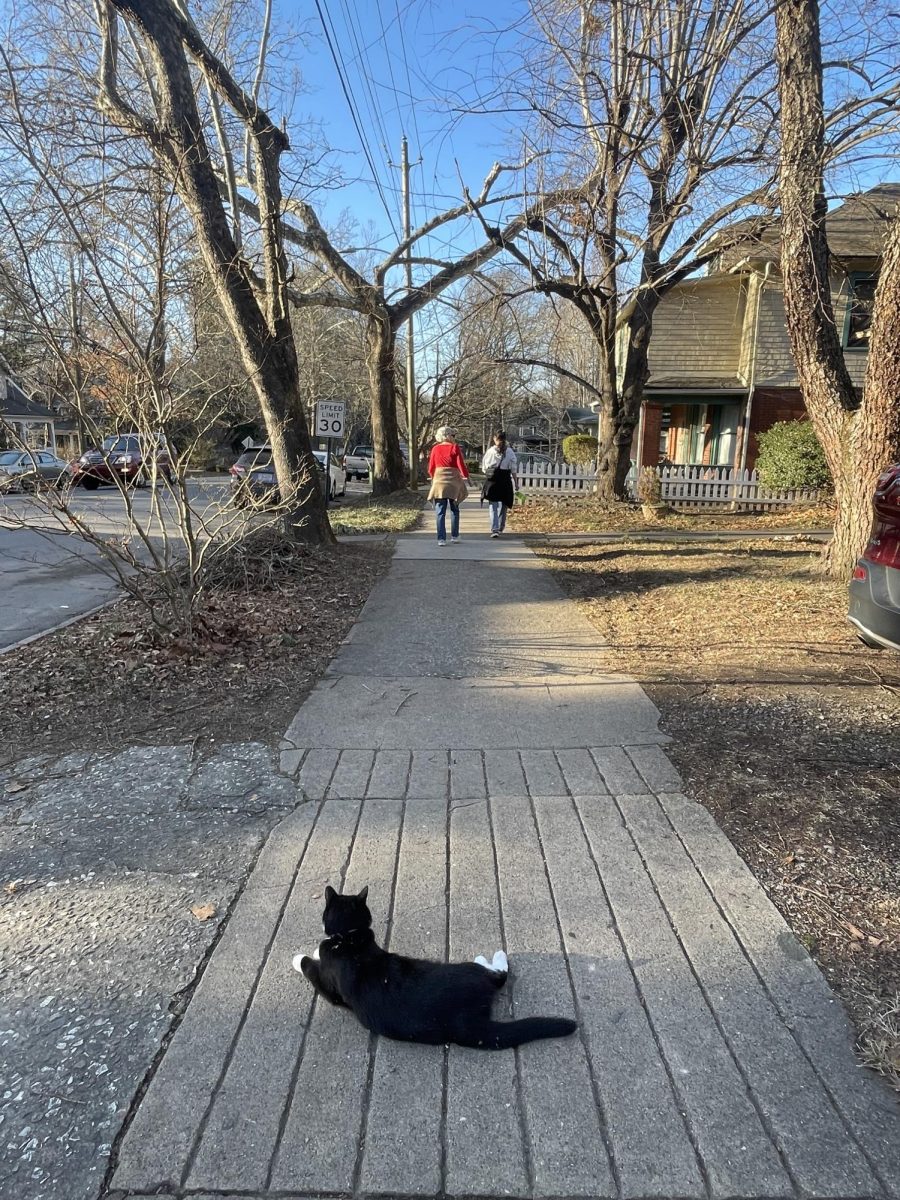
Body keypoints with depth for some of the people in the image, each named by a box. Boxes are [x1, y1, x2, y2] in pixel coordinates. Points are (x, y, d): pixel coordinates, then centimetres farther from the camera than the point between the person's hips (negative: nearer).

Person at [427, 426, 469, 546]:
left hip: (439, 481, 1)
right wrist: (466, 476, 9)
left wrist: (433, 477, 26)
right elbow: (461, 464, -6)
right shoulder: (454, 447, -5)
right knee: (454, 510, 15)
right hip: (453, 481, -1)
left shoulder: (435, 448, 3)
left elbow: (431, 468, 7)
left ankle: (441, 538, -6)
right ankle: (454, 536, 20)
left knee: (440, 512, 1)